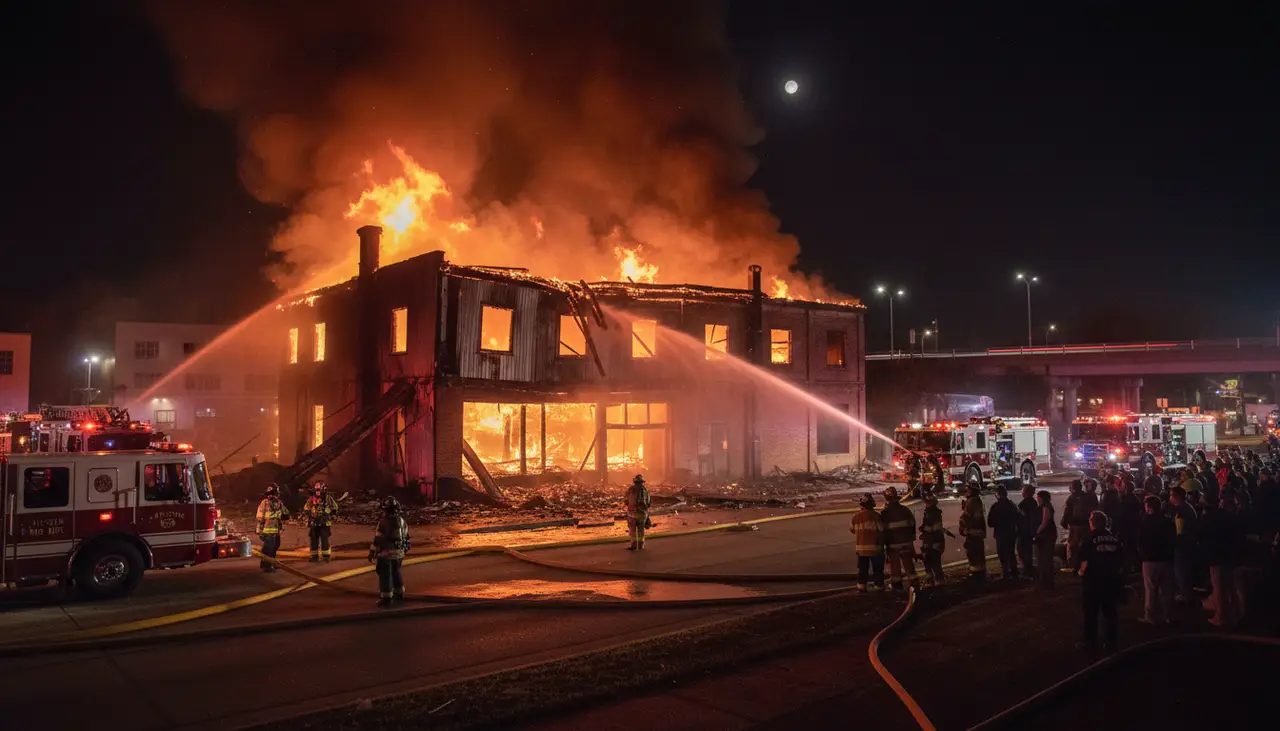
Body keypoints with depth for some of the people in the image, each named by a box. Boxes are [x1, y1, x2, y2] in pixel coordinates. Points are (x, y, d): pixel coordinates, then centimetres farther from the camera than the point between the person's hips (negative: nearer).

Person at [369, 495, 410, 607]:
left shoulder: (384, 522, -17)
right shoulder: (402, 521, 5)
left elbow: (378, 539, -16)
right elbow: (406, 537, 13)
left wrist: (372, 552, -6)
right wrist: (404, 550, 25)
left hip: (386, 553, -7)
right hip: (399, 553, 7)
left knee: (385, 575, 2)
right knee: (396, 572, 21)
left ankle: (386, 598, 3)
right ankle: (399, 594, 29)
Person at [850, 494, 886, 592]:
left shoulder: (856, 516, -2)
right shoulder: (876, 515, -14)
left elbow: (852, 529, 11)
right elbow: (881, 531, -10)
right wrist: (881, 543, 8)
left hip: (860, 547, 4)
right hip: (875, 547, -4)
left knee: (862, 569, 15)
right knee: (878, 569, 9)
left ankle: (861, 587, 17)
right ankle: (879, 586, 13)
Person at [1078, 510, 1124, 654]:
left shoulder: (1090, 538, -9)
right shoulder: (1114, 538, 4)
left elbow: (1084, 560, -15)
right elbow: (1121, 559, 4)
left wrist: (1081, 571, 2)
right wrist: (1118, 573, 15)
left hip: (1093, 580, -4)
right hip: (1112, 579, 4)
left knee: (1091, 614, 7)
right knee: (1111, 613, 13)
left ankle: (1090, 643, 11)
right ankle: (1111, 643, 16)